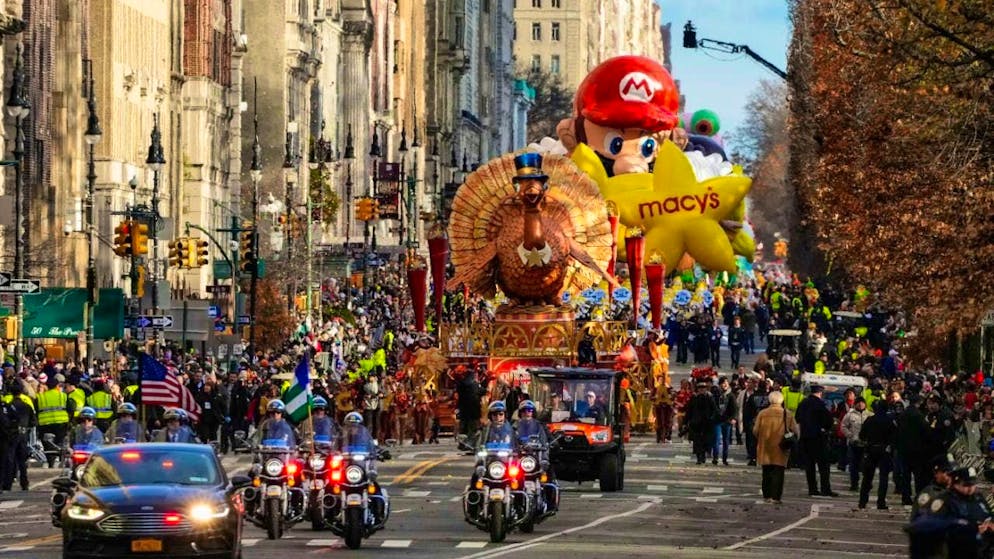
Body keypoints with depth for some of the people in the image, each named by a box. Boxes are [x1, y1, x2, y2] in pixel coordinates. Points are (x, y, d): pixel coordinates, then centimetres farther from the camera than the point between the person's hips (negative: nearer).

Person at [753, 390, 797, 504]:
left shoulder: (762, 413, -4)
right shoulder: (787, 415, -5)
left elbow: (755, 431, -2)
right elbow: (795, 431, -4)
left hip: (765, 448, 2)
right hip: (780, 448, -2)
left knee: (766, 473, 14)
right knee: (778, 473, 0)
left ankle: (767, 495, 17)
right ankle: (775, 496, -7)